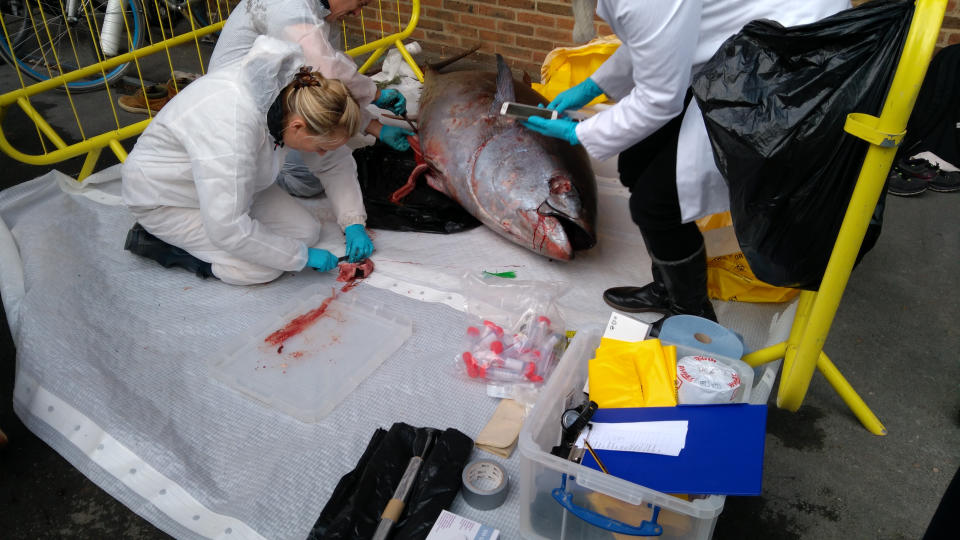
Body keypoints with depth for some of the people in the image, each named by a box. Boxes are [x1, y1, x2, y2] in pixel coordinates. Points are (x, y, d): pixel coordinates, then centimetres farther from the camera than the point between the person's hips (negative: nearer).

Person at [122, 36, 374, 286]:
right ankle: (155, 242, 0)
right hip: (167, 197, -8)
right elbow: (227, 230, -38)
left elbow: (334, 165, -1)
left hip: (229, 183, 8)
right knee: (264, 267, -19)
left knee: (306, 231, -2)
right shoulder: (233, 127, -42)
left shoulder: (297, 96, -19)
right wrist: (302, 256, -28)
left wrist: (353, 223, -10)